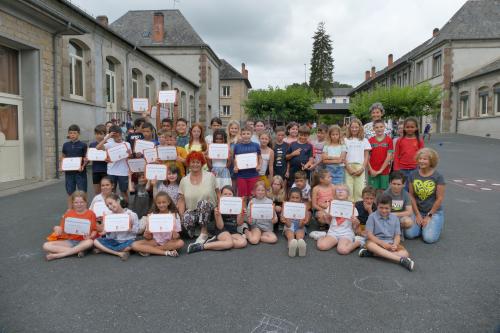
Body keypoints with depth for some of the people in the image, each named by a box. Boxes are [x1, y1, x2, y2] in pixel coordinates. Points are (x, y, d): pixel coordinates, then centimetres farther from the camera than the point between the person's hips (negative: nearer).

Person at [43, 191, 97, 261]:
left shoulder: (90, 213, 0)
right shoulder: (68, 213, 8)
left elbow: (94, 230, 0)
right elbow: (62, 230, 9)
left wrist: (90, 236, -20)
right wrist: (58, 230, -14)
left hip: (83, 241, -3)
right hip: (69, 241, 3)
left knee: (90, 242, -39)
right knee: (46, 246, -17)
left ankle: (57, 255, -27)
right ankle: (78, 251, -24)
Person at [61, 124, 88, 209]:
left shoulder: (83, 145, -3)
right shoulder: (66, 145, 8)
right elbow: (63, 157, 17)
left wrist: (83, 166, -20)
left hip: (80, 172, -3)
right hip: (69, 172, 3)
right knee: (70, 193, 11)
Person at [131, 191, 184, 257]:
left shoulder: (174, 215, -5)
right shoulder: (151, 216, -2)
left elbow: (177, 235, -6)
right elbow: (149, 237, -1)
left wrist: (175, 236, -29)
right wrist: (147, 235, -23)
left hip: (169, 242, 0)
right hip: (155, 241, 1)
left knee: (180, 243, -33)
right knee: (135, 245, -22)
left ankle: (148, 250, -20)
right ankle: (166, 252, -24)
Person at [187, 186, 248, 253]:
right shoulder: (218, 208, -7)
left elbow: (239, 223, 2)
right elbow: (220, 227, -10)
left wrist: (242, 215, -19)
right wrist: (218, 215, -26)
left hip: (233, 232, 4)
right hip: (222, 231, -4)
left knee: (243, 242, -27)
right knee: (229, 243, -35)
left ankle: (217, 241, -15)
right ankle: (201, 246, -25)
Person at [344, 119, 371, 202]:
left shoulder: (364, 140, 13)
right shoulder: (346, 140, 11)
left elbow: (366, 156, 10)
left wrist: (362, 168, -4)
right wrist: (348, 168, -7)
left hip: (360, 168, 0)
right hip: (348, 167, 0)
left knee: (359, 190, -4)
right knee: (349, 189, -4)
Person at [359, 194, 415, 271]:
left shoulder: (395, 218, 9)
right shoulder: (372, 216, 0)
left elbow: (397, 235, 6)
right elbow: (369, 234, -8)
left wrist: (395, 244, -16)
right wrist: (383, 243, -19)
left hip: (391, 243, 3)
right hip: (377, 242, -3)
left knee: (405, 253, -25)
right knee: (369, 244, -38)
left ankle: (373, 253, -31)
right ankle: (400, 259, -44)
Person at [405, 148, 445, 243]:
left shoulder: (438, 177, -9)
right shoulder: (413, 175, -1)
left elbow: (439, 199, -9)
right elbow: (411, 195, 0)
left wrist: (429, 216, -8)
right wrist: (417, 214, -5)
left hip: (434, 212, -2)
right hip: (418, 211, 3)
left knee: (429, 238, -19)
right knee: (409, 234, -16)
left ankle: (434, 225, 14)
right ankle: (423, 226, 15)